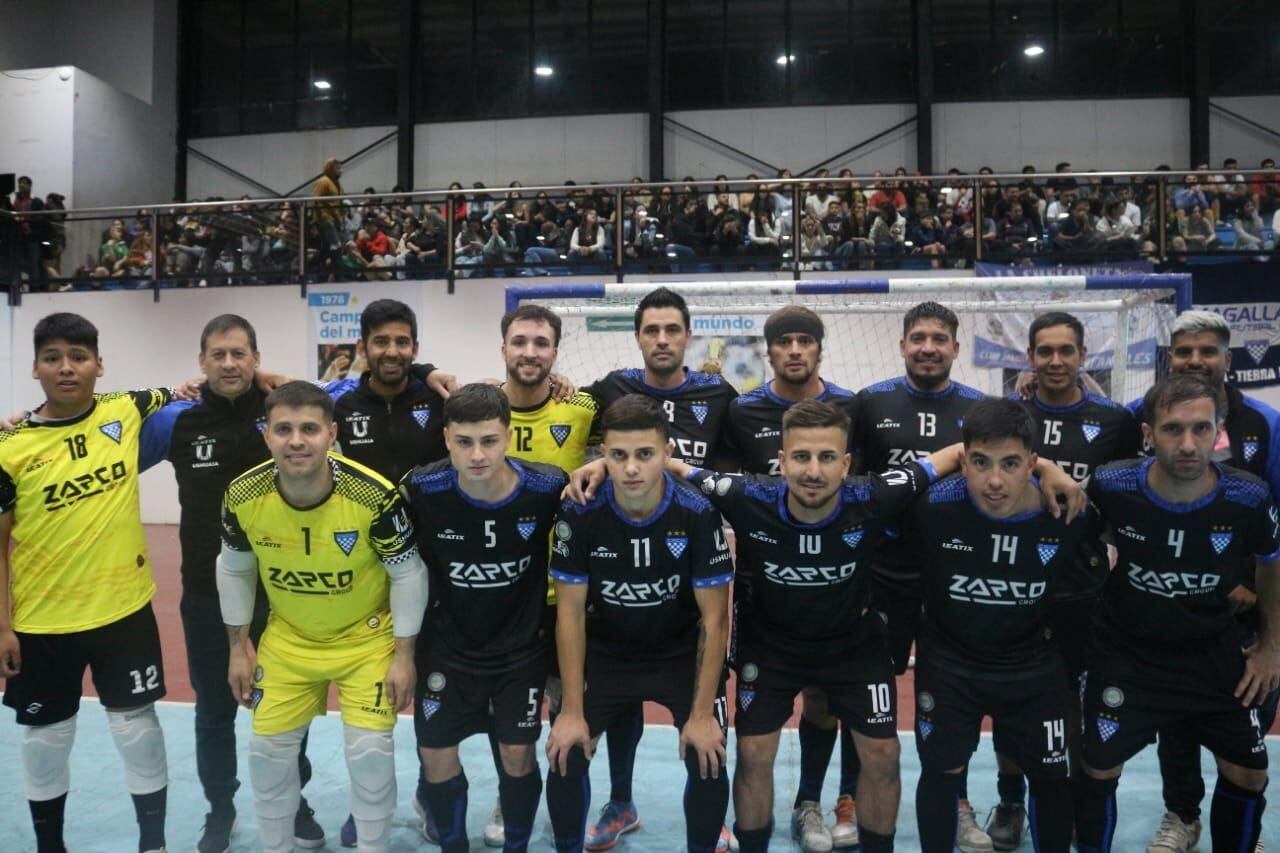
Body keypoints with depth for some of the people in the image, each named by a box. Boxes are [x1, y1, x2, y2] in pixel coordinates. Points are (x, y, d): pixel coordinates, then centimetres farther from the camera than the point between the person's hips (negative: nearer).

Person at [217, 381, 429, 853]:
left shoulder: (374, 496, -29)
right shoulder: (243, 496, -19)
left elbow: (408, 574, -15)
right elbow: (234, 570, 1)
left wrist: (403, 655, -12)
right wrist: (238, 647, 5)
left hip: (366, 637, -3)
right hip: (287, 638, 3)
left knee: (370, 751, -5)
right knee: (268, 748, 9)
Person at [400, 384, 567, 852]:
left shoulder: (547, 488, -22)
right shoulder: (421, 489, -21)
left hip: (523, 646, -1)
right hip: (447, 646, 1)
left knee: (518, 753, 4)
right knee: (436, 756, 8)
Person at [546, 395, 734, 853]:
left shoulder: (698, 513, -23)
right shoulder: (579, 514, -21)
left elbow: (714, 617, -16)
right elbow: (570, 612, -13)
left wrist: (702, 713, -18)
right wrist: (573, 711, -13)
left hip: (684, 653, -1)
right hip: (606, 652, 1)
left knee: (708, 762, -12)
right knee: (565, 757, -8)